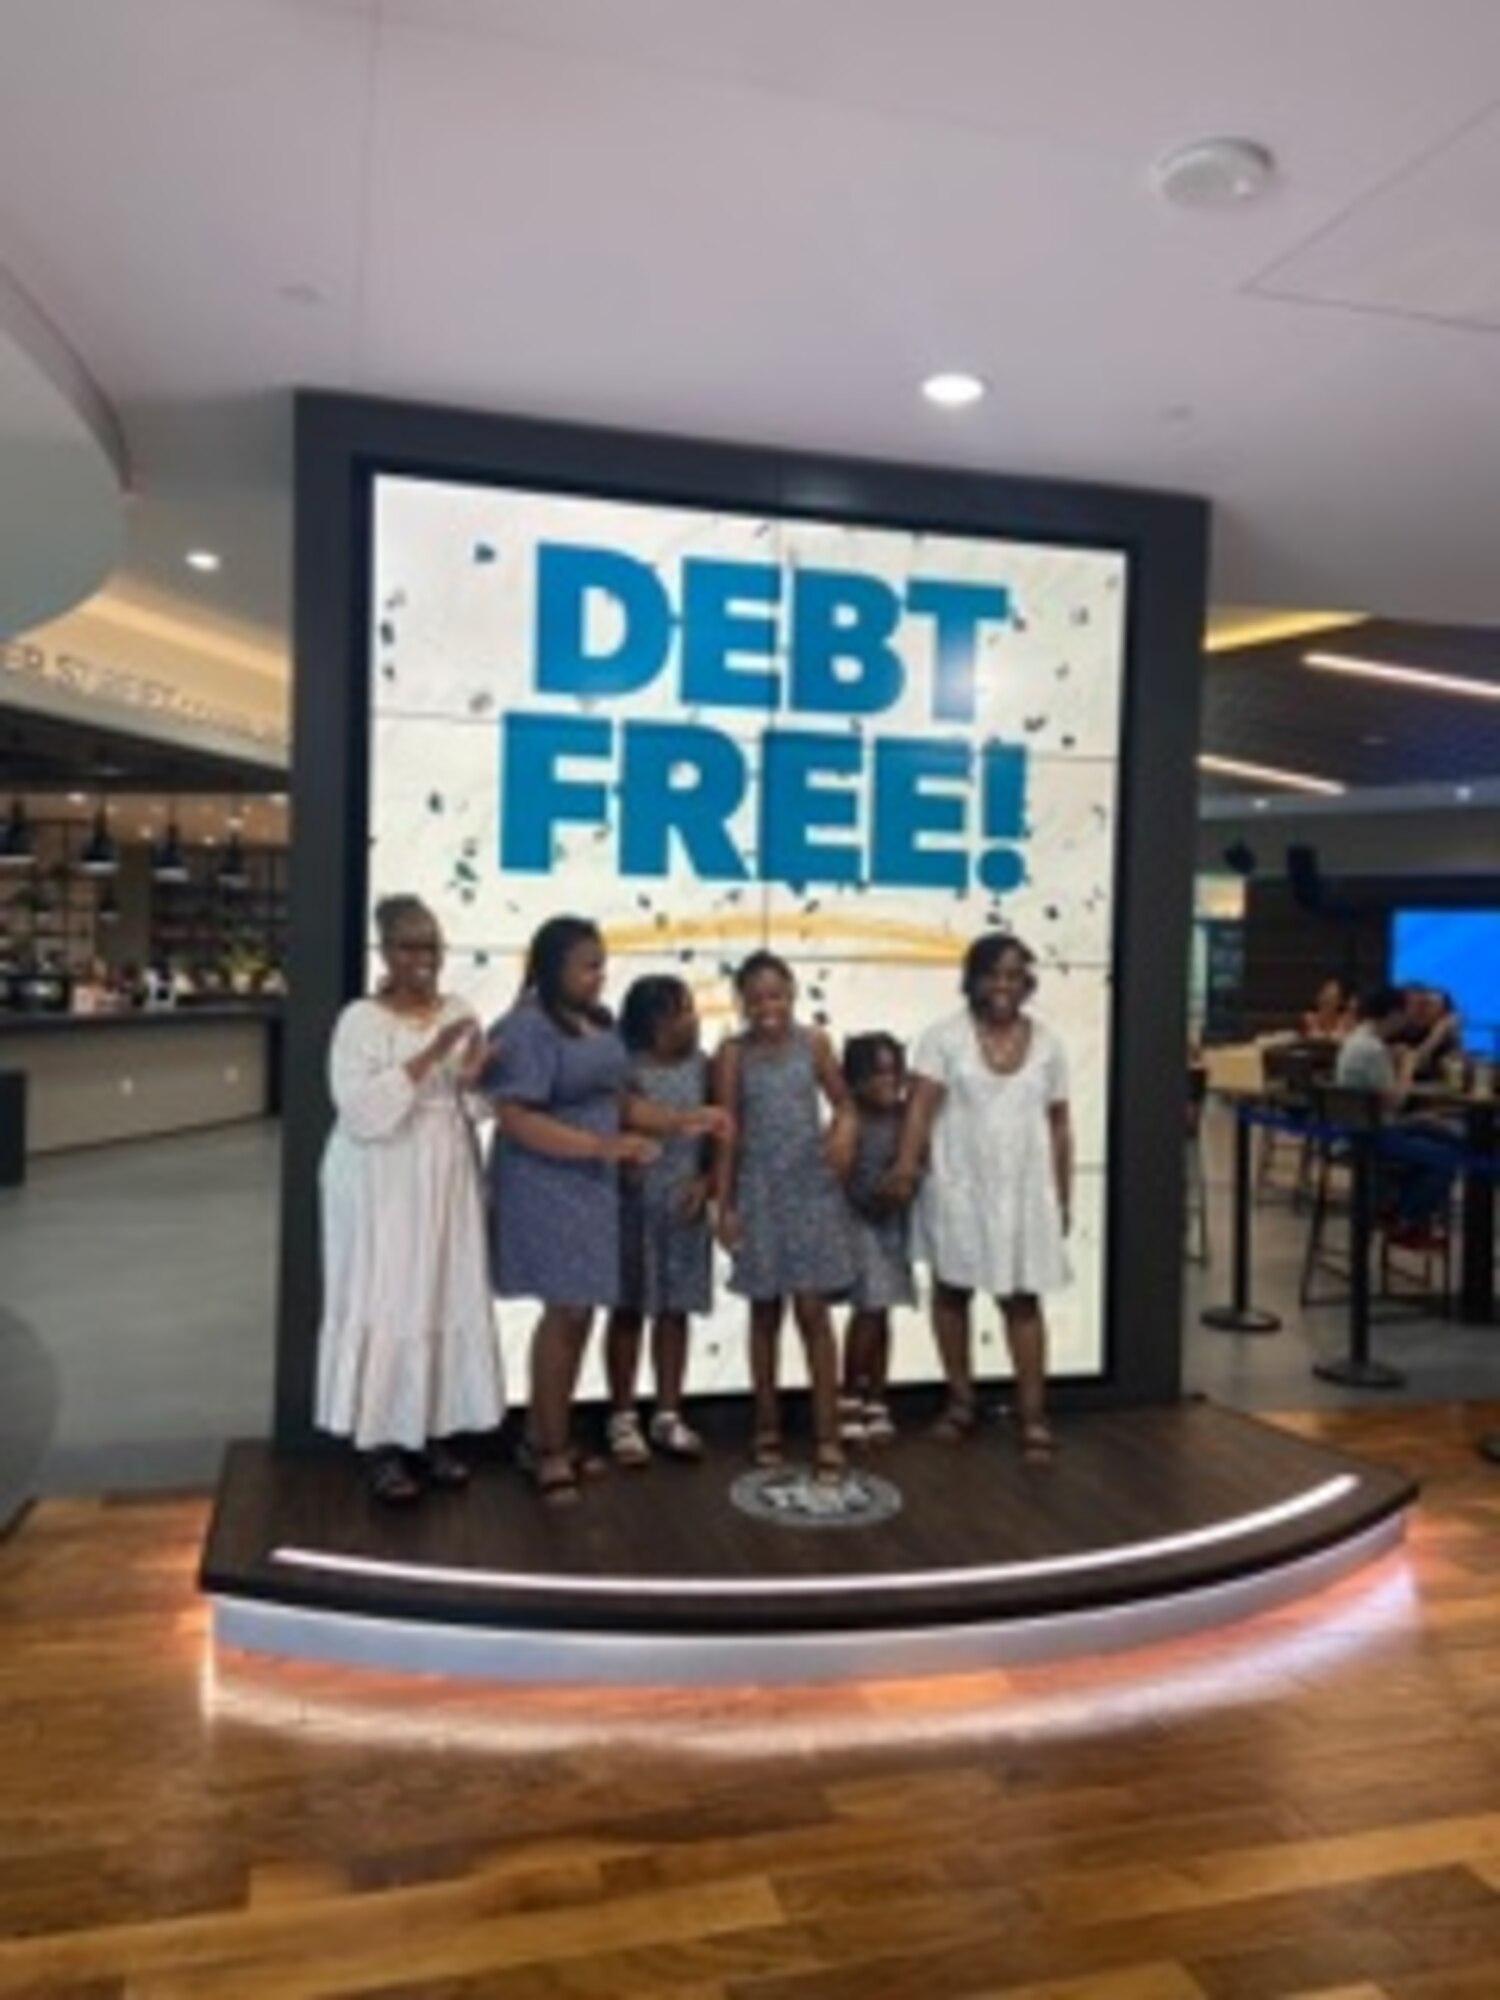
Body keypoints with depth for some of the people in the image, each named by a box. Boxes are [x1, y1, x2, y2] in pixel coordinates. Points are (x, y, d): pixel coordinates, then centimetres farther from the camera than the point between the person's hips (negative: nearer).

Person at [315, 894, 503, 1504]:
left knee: (448, 1300, 9)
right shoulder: (361, 1019, -10)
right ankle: (382, 1444, 11)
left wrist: (475, 1076, -11)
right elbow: (360, 1108, -22)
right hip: (382, 1185, -5)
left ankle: (436, 1432, 22)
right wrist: (430, 1056, -26)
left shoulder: (459, 1013, 7)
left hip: (446, 1181, 6)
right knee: (385, 1304, 0)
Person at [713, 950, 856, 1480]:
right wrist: (724, 1204, -3)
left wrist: (845, 1131, -15)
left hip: (812, 1190, 0)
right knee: (765, 1312, 10)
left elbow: (843, 1103, 8)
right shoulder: (733, 1054, -3)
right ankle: (767, 1425, 23)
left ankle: (827, 1435, 6)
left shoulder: (814, 1044, -1)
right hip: (759, 1193, 0)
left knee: (813, 1312, 0)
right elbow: (727, 1133, -2)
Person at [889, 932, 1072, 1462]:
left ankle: (1033, 1416, 10)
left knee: (1022, 1299, 3)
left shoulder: (1046, 1044, 4)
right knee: (952, 1290, 11)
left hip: (1023, 1192, 1)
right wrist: (907, 1162, -29)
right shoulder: (944, 1036, -5)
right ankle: (961, 1400, 27)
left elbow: (1059, 1126, 8)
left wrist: (1063, 1198, 7)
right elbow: (922, 1105, -14)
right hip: (958, 1188, -1)